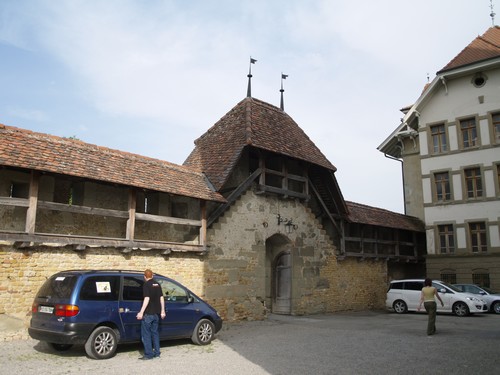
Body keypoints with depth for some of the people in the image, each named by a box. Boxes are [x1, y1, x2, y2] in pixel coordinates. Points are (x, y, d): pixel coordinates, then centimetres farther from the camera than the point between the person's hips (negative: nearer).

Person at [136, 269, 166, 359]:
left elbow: (147, 299, -19)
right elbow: (161, 298, 12)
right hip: (156, 313, 7)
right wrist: (162, 311, 18)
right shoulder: (157, 284, 10)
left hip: (148, 313, -7)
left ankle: (148, 354, 2)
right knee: (155, 333, 15)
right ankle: (156, 353, 18)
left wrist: (141, 312, -20)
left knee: (146, 334, 1)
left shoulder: (146, 285, -11)